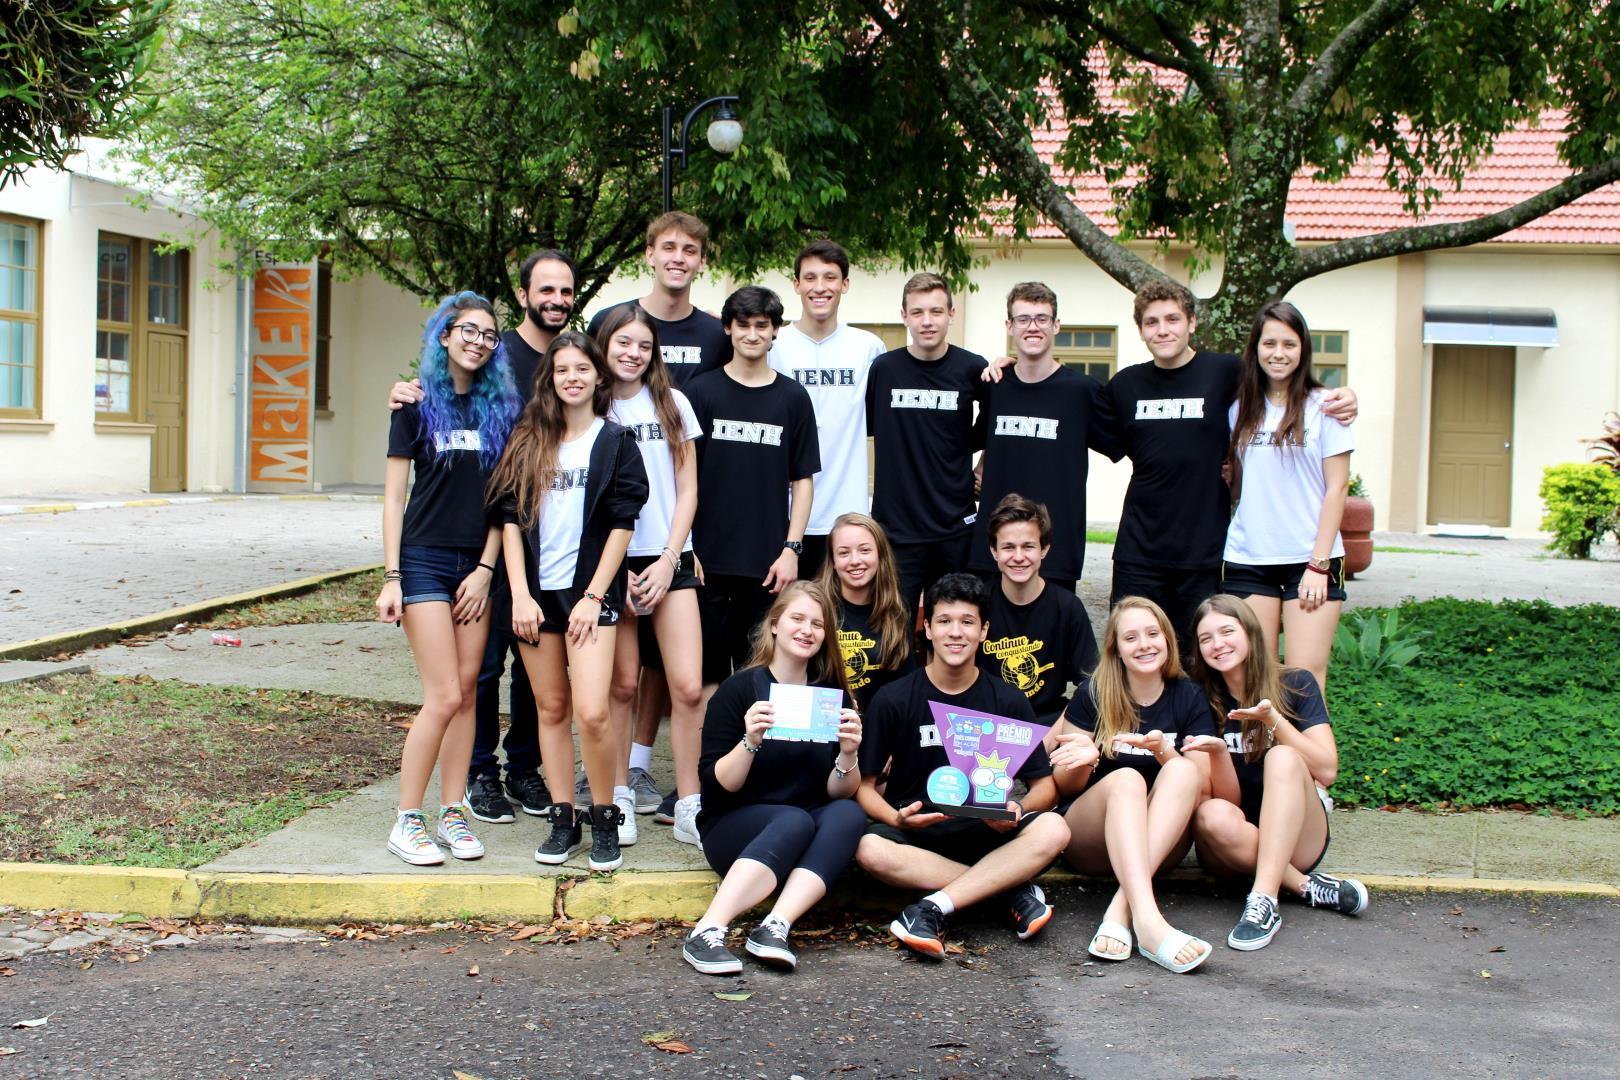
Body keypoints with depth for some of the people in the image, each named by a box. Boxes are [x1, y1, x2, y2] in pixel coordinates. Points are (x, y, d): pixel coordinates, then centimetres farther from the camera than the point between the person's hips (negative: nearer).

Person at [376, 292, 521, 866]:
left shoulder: (500, 407, 8)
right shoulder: (418, 406, 0)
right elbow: (394, 495, -1)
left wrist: (486, 568, -1)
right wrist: (391, 577, -8)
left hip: (478, 563, 4)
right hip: (424, 559, -4)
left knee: (466, 692, 4)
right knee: (445, 696, -9)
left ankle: (452, 814, 13)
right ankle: (407, 821, 1)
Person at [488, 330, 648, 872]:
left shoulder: (616, 441, 2)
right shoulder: (528, 441, 10)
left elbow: (622, 524, -3)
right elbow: (511, 519, 6)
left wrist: (594, 596, -10)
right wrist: (520, 593, -3)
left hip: (590, 590, -3)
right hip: (535, 591, 3)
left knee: (592, 711, -14)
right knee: (551, 708, 7)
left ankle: (604, 819, 3)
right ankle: (563, 820, 16)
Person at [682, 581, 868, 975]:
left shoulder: (833, 696, 6)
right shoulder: (738, 689, -4)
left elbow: (837, 793, 1)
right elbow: (716, 786, -10)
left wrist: (848, 754, -19)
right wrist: (749, 742, -27)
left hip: (814, 837, 4)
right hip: (733, 828, -3)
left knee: (849, 814, -27)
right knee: (794, 821, -34)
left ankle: (774, 928, -39)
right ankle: (707, 932, -42)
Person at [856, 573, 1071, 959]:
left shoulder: (1009, 702, 4)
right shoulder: (892, 700, -1)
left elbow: (1044, 785, 4)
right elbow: (864, 785, -3)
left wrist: (1018, 809, -19)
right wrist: (897, 818, -24)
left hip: (987, 833, 1)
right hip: (915, 835, -1)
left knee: (1052, 830, -28)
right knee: (870, 850, -35)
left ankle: (933, 908, -30)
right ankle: (1012, 890, -24)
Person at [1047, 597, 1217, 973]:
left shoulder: (1188, 698, 4)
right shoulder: (1093, 695, 0)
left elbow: (1202, 785, -4)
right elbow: (1064, 787, 4)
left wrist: (1163, 752, -23)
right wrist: (1083, 761, -19)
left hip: (1162, 842, 1)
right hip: (1090, 841, -1)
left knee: (1183, 770, -27)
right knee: (1126, 778, -32)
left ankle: (1120, 910, -42)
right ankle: (1147, 920, -54)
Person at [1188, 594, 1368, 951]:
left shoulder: (1295, 684, -1)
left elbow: (1327, 771, -11)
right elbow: (1227, 797, -6)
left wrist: (1273, 719, -21)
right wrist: (1217, 753, -26)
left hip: (1296, 837, 0)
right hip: (1233, 849, 0)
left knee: (1283, 757, -30)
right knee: (1213, 814, -35)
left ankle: (1263, 900, -40)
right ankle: (1308, 888, -20)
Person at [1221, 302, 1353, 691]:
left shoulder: (1322, 406, -1)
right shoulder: (1241, 408, 10)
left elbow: (1336, 487, -4)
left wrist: (1319, 564, -9)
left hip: (1310, 560, -3)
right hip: (1247, 560, 3)